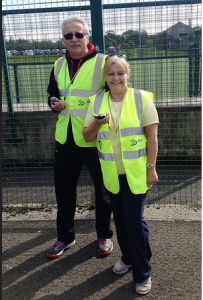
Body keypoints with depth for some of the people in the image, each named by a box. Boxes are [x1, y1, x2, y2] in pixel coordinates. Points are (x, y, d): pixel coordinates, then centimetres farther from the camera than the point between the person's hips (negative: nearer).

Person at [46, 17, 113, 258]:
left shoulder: (103, 62, -7)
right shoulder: (59, 65, 9)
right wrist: (54, 104, -1)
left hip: (95, 139, -5)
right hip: (65, 139, 5)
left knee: (103, 189, 11)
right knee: (63, 189, 13)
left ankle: (104, 236, 32)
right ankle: (65, 236, 34)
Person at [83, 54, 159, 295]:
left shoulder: (141, 98, -5)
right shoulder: (96, 101, 4)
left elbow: (152, 136, -6)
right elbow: (87, 137, 5)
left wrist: (151, 168, -9)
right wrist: (97, 124, -16)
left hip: (136, 172, -4)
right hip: (111, 172, 4)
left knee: (134, 219, -3)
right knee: (119, 217, 15)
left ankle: (142, 273, 16)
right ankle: (128, 257, 39)